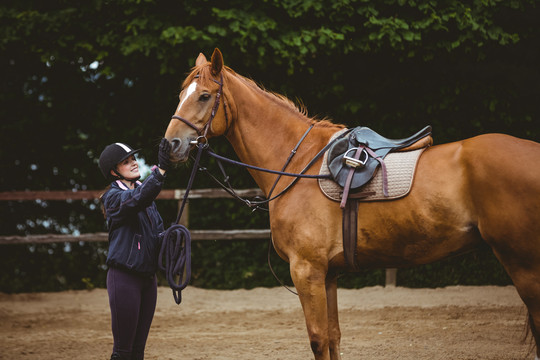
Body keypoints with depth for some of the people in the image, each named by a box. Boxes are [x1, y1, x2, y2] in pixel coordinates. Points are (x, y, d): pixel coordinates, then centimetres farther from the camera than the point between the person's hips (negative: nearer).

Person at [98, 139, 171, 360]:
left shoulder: (143, 191, 14)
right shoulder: (113, 198, -10)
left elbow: (158, 230, 19)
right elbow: (138, 199, -32)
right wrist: (161, 169, -44)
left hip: (148, 277, 8)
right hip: (124, 277, -8)